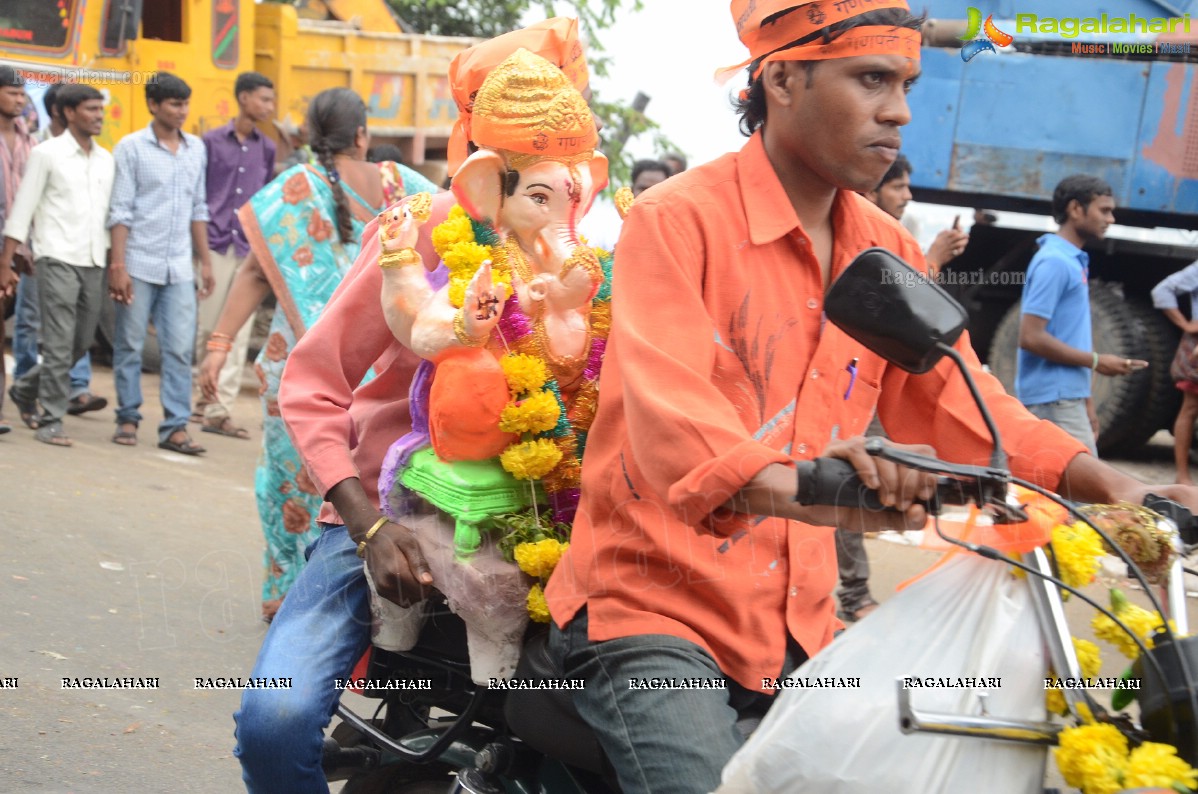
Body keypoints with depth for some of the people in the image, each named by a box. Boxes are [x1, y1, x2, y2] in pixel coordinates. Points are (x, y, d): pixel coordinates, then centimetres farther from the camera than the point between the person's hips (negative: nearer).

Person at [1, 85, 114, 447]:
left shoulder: (105, 159, 13)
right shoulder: (47, 154, -3)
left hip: (93, 262, 6)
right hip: (58, 258, -6)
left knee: (82, 342, 9)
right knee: (59, 344, -8)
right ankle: (51, 421, -1)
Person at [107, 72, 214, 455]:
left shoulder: (196, 148, 10)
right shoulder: (132, 147, -2)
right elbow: (121, 210, -5)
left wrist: (205, 261, 13)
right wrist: (118, 265, -11)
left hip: (179, 267, 4)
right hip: (139, 263, -3)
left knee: (180, 349, -1)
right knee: (130, 345, 4)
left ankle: (175, 426, 1)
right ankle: (128, 419, 15)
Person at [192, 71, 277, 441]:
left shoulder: (266, 148, 10)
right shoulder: (212, 142, 1)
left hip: (250, 248, 3)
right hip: (216, 243, -3)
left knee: (239, 333, -2)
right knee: (207, 326, 4)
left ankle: (219, 409, 0)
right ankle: (205, 393, 21)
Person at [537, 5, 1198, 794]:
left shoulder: (891, 251, 10)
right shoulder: (678, 222, -13)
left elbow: (960, 401, 8)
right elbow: (669, 417, -27)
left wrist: (1112, 485, -9)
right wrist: (797, 489, -48)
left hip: (799, 623, 7)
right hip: (652, 604, -7)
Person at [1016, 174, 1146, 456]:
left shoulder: (1074, 261, 16)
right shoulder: (1054, 262, -14)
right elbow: (1031, 337, -19)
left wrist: (1085, 401, 20)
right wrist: (1096, 361, -13)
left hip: (1066, 397, 9)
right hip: (1054, 400, -9)